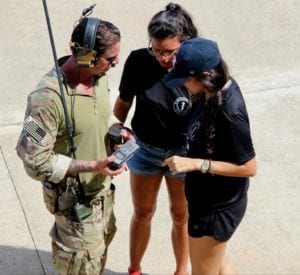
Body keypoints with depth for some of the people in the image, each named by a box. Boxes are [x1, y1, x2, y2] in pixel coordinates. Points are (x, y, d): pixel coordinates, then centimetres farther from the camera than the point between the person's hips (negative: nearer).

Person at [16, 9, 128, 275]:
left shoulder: (98, 75, -8)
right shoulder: (48, 98, -33)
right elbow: (35, 161, -26)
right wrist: (91, 166, -29)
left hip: (102, 186, 8)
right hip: (75, 197, -7)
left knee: (103, 241, 28)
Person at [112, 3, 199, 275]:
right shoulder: (138, 61, -20)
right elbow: (124, 101, -3)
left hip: (183, 153, -1)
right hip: (144, 150, 1)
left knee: (181, 216, 20)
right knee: (142, 213, 20)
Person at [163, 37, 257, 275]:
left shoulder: (229, 112, -34)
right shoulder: (220, 87, -8)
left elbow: (249, 167, -26)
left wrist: (196, 164, -29)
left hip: (217, 207, -9)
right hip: (212, 198, 9)